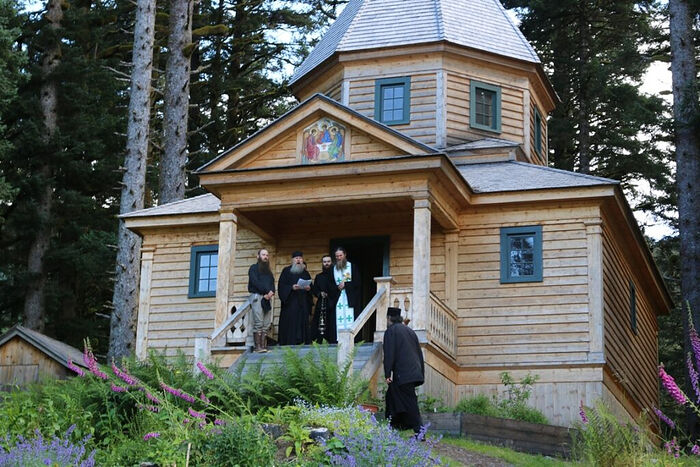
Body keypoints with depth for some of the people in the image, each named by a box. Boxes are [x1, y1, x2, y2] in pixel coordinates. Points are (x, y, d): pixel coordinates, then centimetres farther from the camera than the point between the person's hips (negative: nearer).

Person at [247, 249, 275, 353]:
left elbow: (272, 283, 15)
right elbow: (255, 282, -7)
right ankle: (258, 347, -17)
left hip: (267, 298, 6)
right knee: (258, 323, -13)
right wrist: (267, 291, -12)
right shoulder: (254, 268, 7)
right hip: (257, 296, -6)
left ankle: (264, 346, -6)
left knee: (266, 325, -3)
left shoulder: (268, 271, 26)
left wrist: (271, 292, -7)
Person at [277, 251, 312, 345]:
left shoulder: (305, 273, 19)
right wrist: (291, 287, -19)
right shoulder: (286, 271, 6)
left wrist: (309, 288, -6)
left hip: (302, 304, 4)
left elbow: (311, 286, 17)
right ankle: (289, 345, -11)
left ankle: (299, 343, 1)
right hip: (290, 303, -4)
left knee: (302, 322, -2)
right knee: (290, 323, -11)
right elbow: (281, 285, -3)